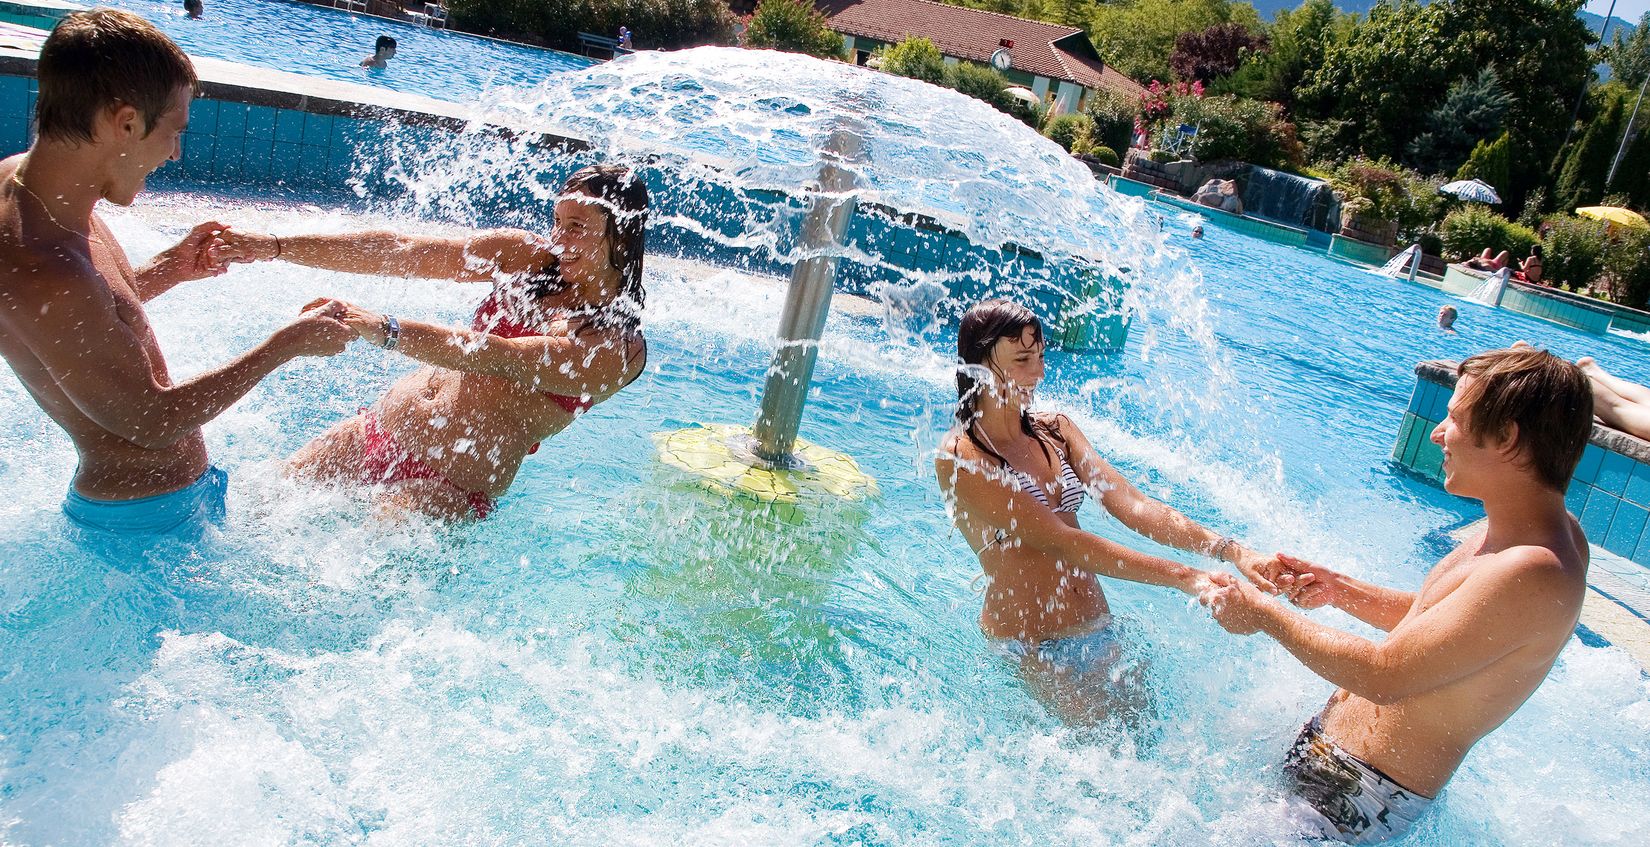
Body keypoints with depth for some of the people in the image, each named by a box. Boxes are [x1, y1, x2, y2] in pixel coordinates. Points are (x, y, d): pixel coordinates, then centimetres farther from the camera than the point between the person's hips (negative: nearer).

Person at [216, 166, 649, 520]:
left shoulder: (619, 348, -15)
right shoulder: (527, 257, 3)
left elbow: (498, 358, -27)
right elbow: (396, 252, -1)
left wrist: (388, 330, -37)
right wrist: (274, 246, -6)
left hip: (446, 490, -6)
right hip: (376, 431, 6)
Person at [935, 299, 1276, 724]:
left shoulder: (1055, 430, 6)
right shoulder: (960, 459, -16)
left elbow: (1132, 505, -5)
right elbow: (1060, 541, -23)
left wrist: (1231, 550, -19)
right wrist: (1182, 576, -28)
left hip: (1097, 626, 6)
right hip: (1030, 647, -6)